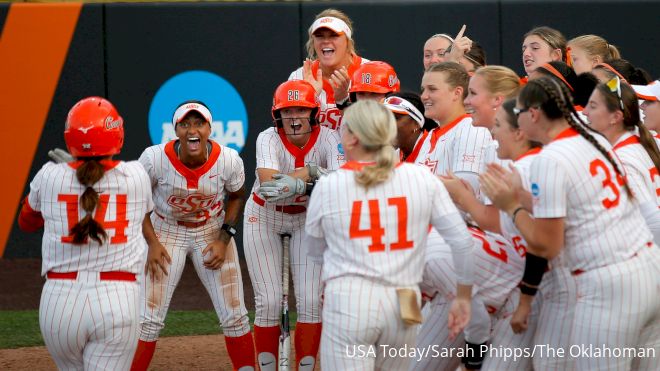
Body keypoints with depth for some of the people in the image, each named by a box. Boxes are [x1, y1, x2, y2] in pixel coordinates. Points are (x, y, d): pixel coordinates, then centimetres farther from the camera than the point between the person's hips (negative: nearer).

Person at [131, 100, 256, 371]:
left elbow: (236, 196, 2)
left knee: (235, 316, 2)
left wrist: (224, 239, -8)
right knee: (148, 318, -7)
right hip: (166, 233, -1)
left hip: (213, 233, 1)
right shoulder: (154, 159, -24)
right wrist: (152, 243, -12)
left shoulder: (229, 161, -20)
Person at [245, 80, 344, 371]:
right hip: (264, 218, -1)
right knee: (269, 301, -6)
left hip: (308, 218, 1)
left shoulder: (328, 139, -20)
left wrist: (298, 186, -51)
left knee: (311, 301, -6)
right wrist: (311, 171, -43)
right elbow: (268, 184, -41)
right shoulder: (269, 139, -23)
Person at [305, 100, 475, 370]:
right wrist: (463, 297, 14)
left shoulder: (328, 186, 0)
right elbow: (461, 241, 3)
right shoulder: (422, 179, 2)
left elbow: (315, 252, 15)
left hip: (348, 300, -3)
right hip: (403, 307, 3)